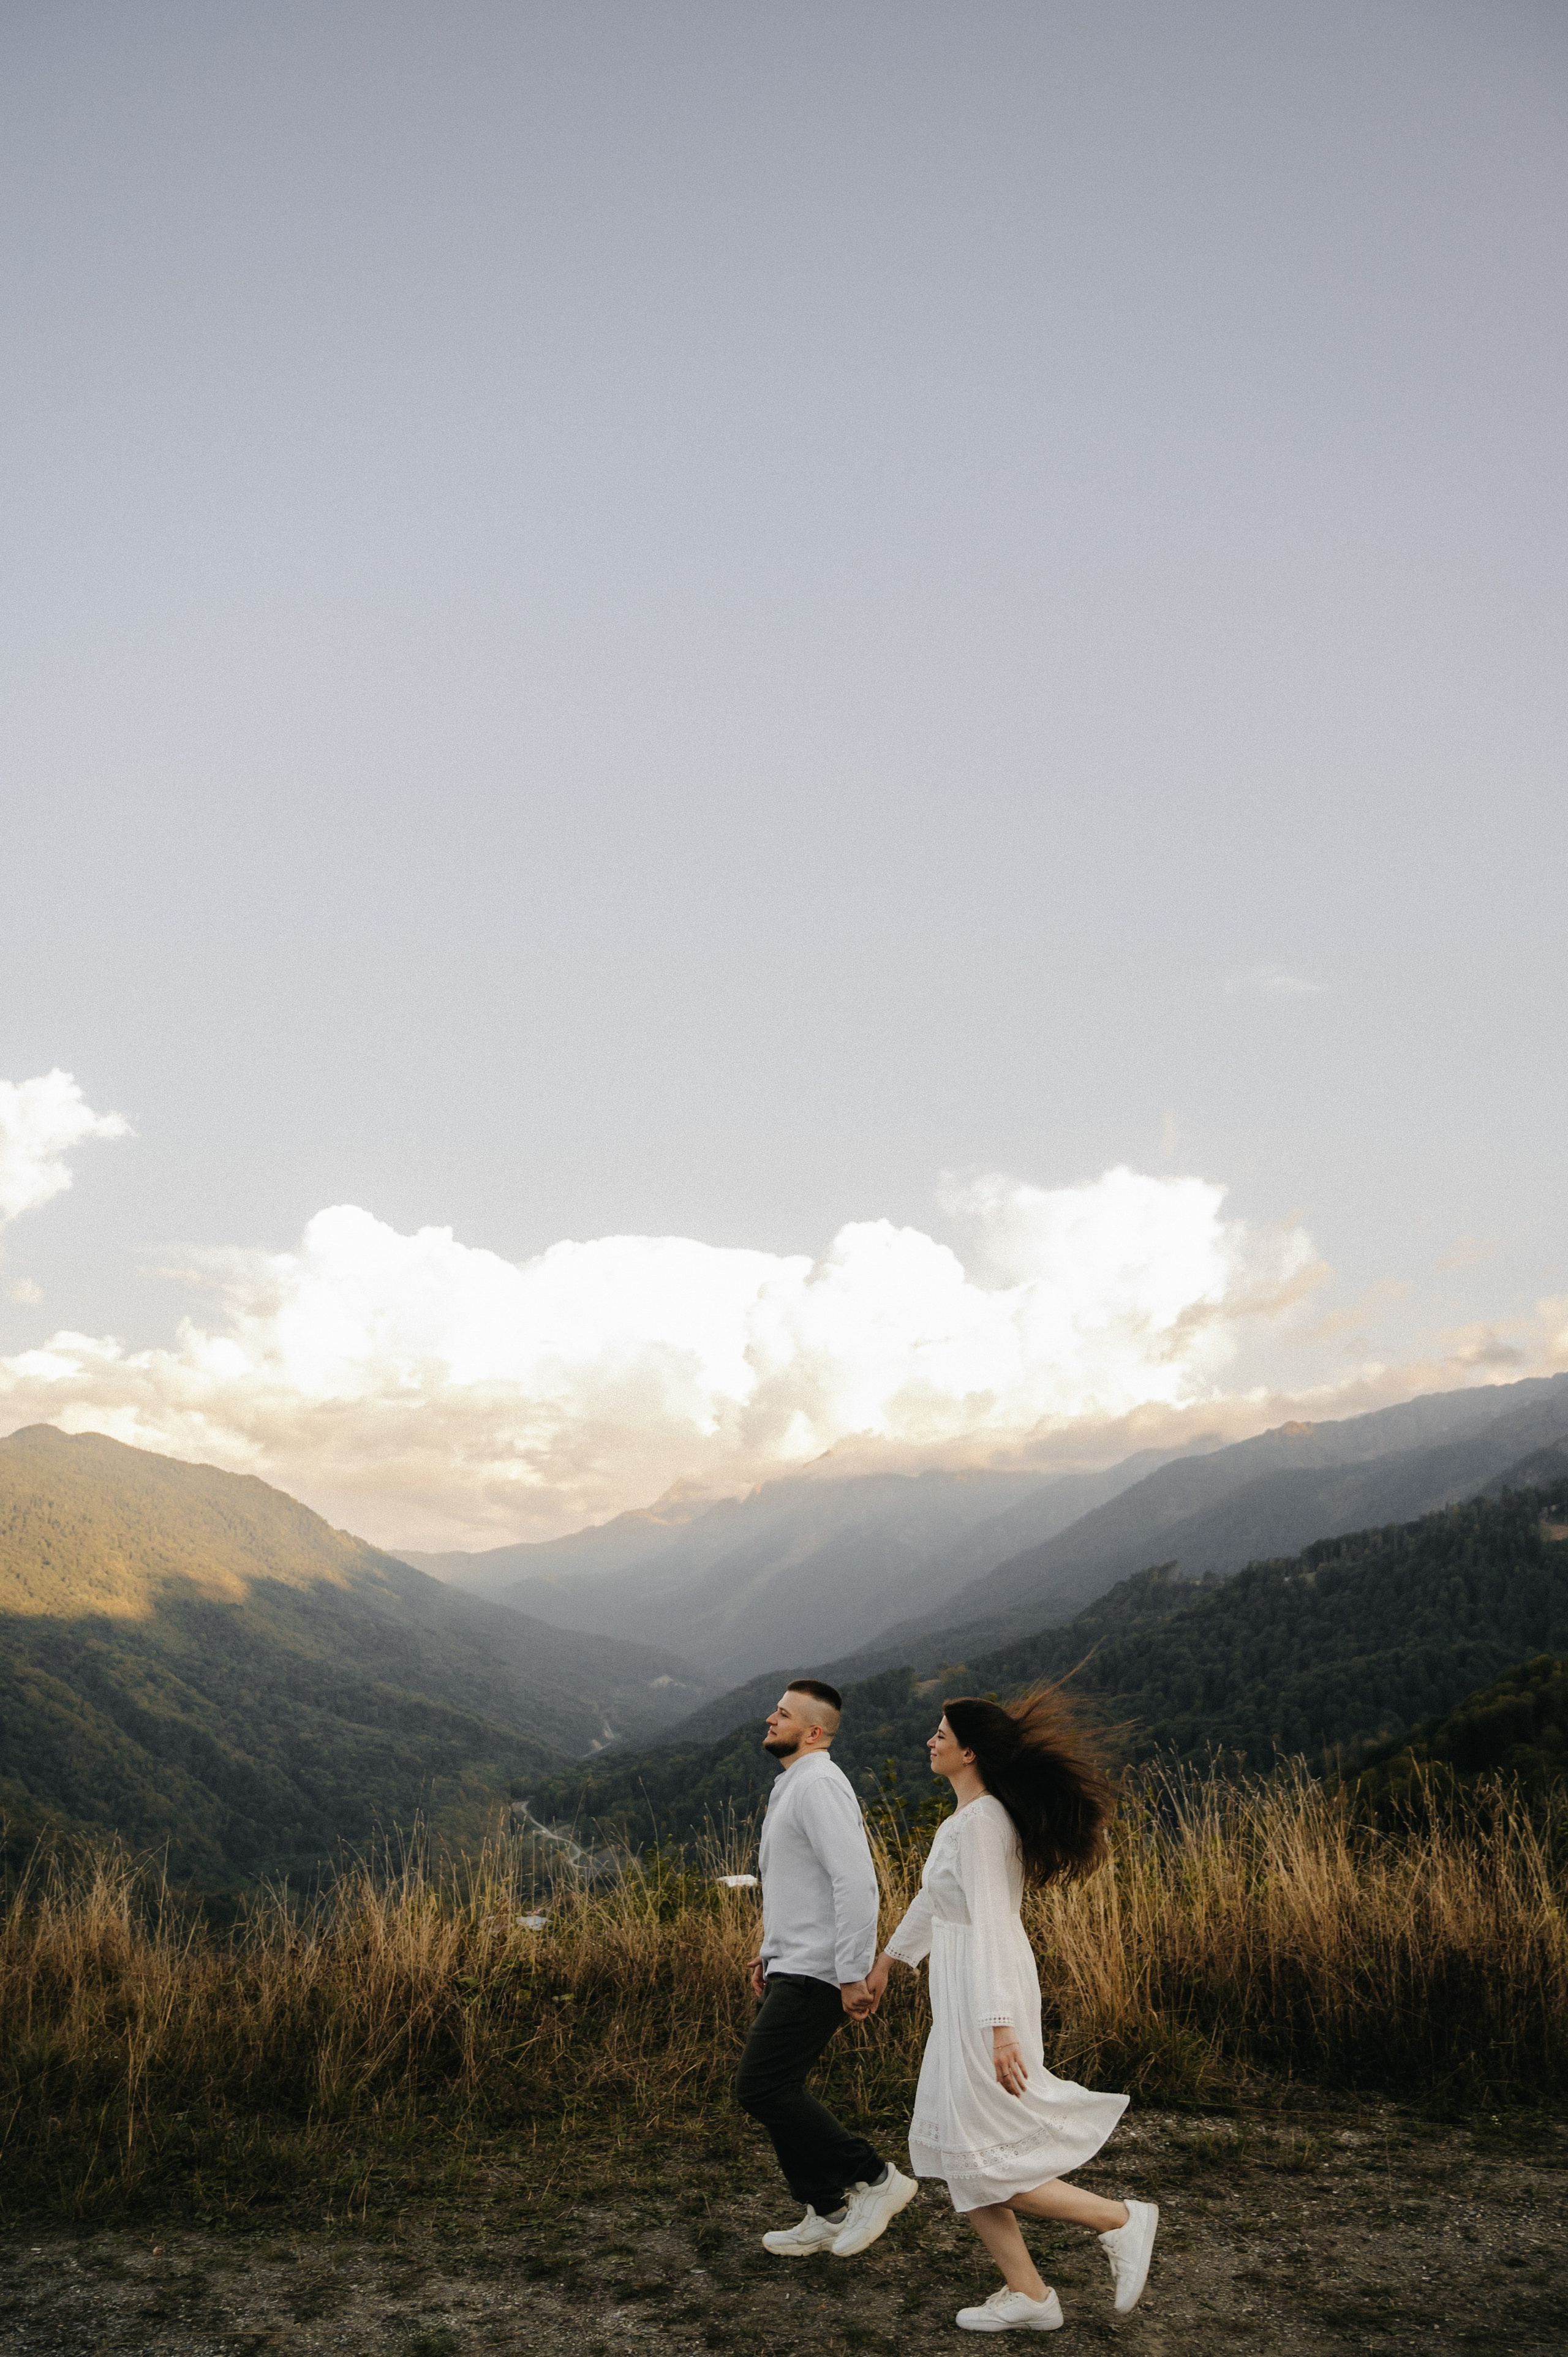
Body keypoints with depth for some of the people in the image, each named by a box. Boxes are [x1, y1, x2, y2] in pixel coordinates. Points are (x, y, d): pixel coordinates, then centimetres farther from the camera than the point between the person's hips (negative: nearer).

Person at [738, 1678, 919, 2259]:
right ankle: (828, 2214, 21)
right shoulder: (792, 1786, 16)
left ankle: (874, 2178, -2)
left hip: (816, 1973, -10)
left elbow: (856, 1881, -25)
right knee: (776, 2089, 11)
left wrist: (853, 1974, -24)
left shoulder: (819, 1785, -17)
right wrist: (770, 1951, 22)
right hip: (793, 1967, 10)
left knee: (760, 2087, -10)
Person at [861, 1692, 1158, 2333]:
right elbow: (936, 1896, 25)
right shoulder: (967, 1816, 11)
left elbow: (992, 1922, -25)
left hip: (986, 1998, -10)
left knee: (977, 2162, -2)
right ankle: (1027, 2294, 19)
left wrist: (1000, 2027, -28)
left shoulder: (982, 1820, -19)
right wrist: (887, 1957, 34)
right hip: (962, 1994, 10)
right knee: (958, 2151, 12)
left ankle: (1119, 2221, 8)